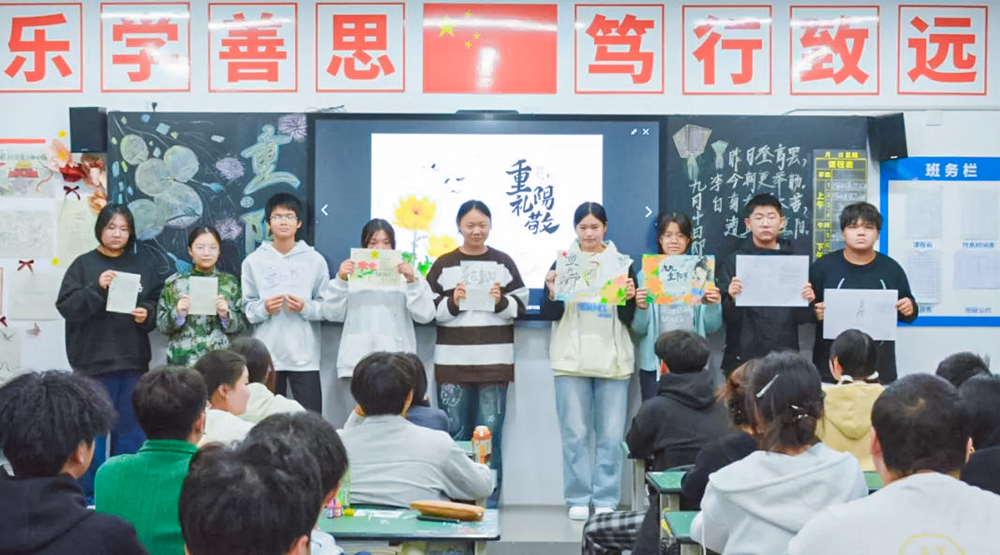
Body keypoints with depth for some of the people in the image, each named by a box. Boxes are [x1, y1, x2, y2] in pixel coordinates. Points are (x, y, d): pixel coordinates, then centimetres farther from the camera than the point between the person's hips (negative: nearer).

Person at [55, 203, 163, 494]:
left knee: (130, 429, 10)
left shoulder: (141, 266, 9)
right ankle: (89, 493, 13)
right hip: (94, 361, -3)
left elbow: (157, 305, 11)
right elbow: (66, 307, -9)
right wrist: (97, 289, -21)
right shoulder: (83, 265, -1)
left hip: (133, 361, 3)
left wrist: (147, 314, -9)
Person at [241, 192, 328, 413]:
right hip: (267, 355, 1)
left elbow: (326, 306, 5)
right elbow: (246, 308, 7)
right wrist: (263, 308, -13)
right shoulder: (253, 261, 9)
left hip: (305, 356, -1)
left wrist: (305, 307, -14)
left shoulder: (315, 260, 6)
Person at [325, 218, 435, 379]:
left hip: (396, 362, 0)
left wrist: (413, 281, -11)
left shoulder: (407, 274, 12)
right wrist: (341, 280, -6)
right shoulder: (353, 273, 13)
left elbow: (425, 315, 1)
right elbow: (333, 314, 6)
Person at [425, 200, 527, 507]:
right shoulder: (444, 264, 7)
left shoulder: (504, 262, 9)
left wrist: (501, 301, -12)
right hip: (452, 361, 0)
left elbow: (521, 307, 7)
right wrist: (452, 303, -14)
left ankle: (490, 501, 9)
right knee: (455, 433, 3)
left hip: (495, 360, 0)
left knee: (490, 433, -1)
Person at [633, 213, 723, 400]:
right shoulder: (647, 275, 1)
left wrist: (712, 305, -12)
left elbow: (711, 327, 6)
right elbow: (638, 329, -1)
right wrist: (641, 308, -20)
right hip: (654, 363, -1)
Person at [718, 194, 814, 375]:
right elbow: (726, 317, -4)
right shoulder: (732, 261, 1)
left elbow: (802, 318, 6)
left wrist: (807, 303, -14)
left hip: (785, 358, 2)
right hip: (742, 358, -1)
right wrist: (732, 299, -22)